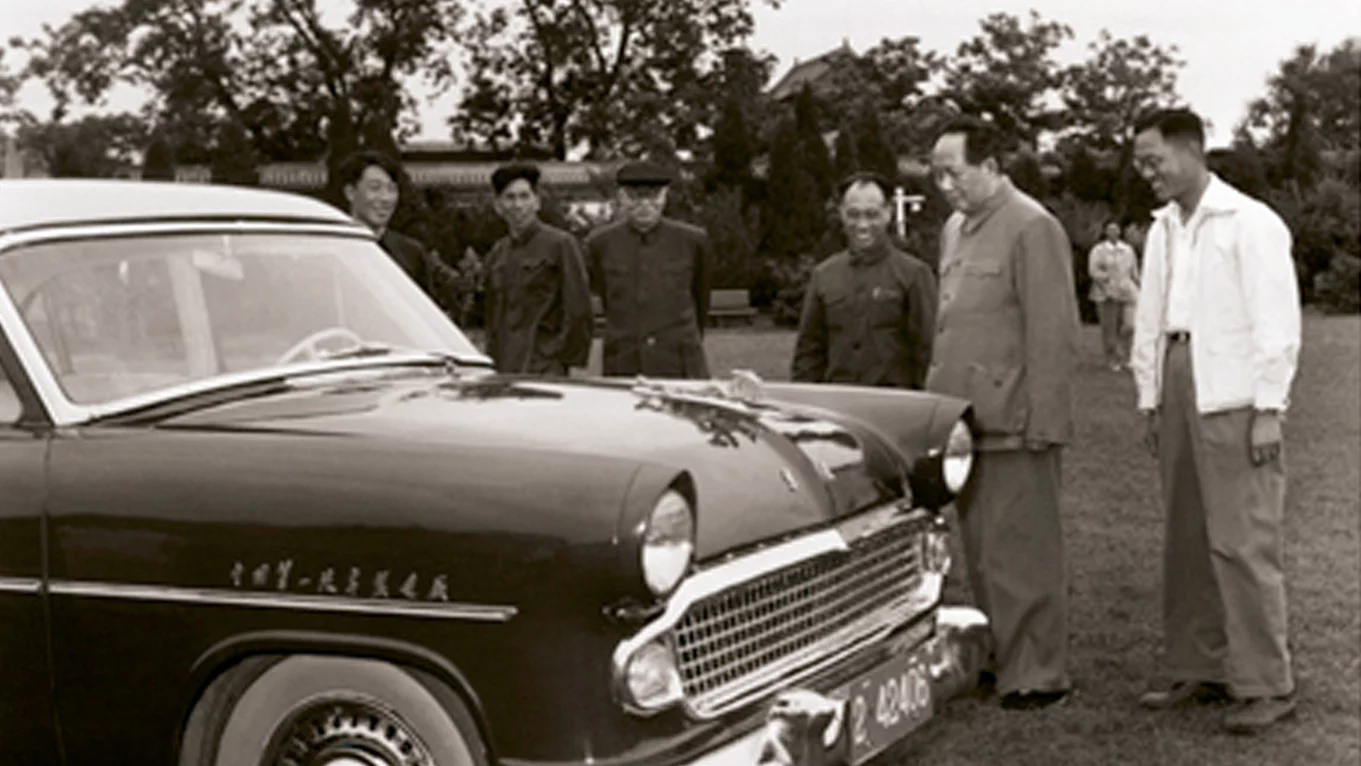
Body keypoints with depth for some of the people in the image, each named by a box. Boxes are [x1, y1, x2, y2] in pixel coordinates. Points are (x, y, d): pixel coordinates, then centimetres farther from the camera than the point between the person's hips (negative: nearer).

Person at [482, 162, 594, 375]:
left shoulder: (561, 244, -2)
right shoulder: (497, 254, 18)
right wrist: (492, 358, 14)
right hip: (503, 370, 6)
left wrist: (565, 360, -9)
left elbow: (579, 311, -6)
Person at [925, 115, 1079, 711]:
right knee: (982, 554, 14)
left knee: (1020, 553, -2)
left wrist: (1044, 422, -17)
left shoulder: (1032, 228, -10)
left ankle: (1038, 677, 8)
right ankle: (1000, 661, 25)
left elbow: (1054, 335, -14)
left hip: (1012, 426, -8)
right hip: (965, 421, 8)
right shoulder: (955, 229, 16)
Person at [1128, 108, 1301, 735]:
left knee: (1242, 543, -8)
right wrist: (1150, 402, 14)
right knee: (1186, 542, 9)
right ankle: (1198, 670, 18)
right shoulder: (1163, 229, 15)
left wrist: (1269, 411, -13)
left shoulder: (1250, 223, -7)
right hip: (1179, 393, 7)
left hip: (1234, 400, -7)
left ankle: (1265, 686, -1)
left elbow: (1277, 323, -10)